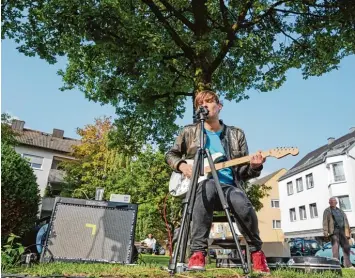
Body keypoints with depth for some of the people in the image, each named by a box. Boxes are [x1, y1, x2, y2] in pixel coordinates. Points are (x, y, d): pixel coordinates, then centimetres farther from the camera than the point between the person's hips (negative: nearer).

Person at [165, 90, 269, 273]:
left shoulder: (236, 134, 14)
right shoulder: (189, 132, 12)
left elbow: (242, 172, 13)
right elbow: (171, 154, 21)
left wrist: (253, 166, -11)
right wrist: (182, 165, 0)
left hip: (228, 186, 2)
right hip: (200, 185, -1)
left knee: (245, 208, -32)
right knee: (207, 185, -39)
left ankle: (256, 252, -1)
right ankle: (198, 253, -32)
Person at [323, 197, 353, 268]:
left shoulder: (341, 211, 23)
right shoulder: (327, 211, 10)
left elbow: (346, 221, 20)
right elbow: (325, 222, -1)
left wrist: (348, 232, 11)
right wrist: (325, 232, -13)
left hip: (342, 230, 5)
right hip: (334, 230, -5)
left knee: (346, 247, 4)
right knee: (335, 247, -10)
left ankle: (348, 265, 12)